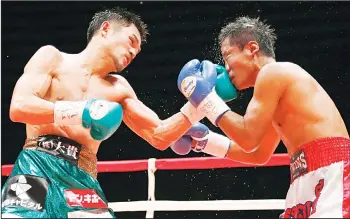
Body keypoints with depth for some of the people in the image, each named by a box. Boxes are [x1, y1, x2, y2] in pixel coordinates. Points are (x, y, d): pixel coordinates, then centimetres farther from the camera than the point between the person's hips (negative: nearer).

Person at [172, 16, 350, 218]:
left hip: (331, 173, -10)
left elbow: (249, 139, -6)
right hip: (316, 180, 10)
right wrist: (204, 140, 31)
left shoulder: (273, 72, -4)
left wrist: (207, 99, 3)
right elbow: (259, 154, 31)